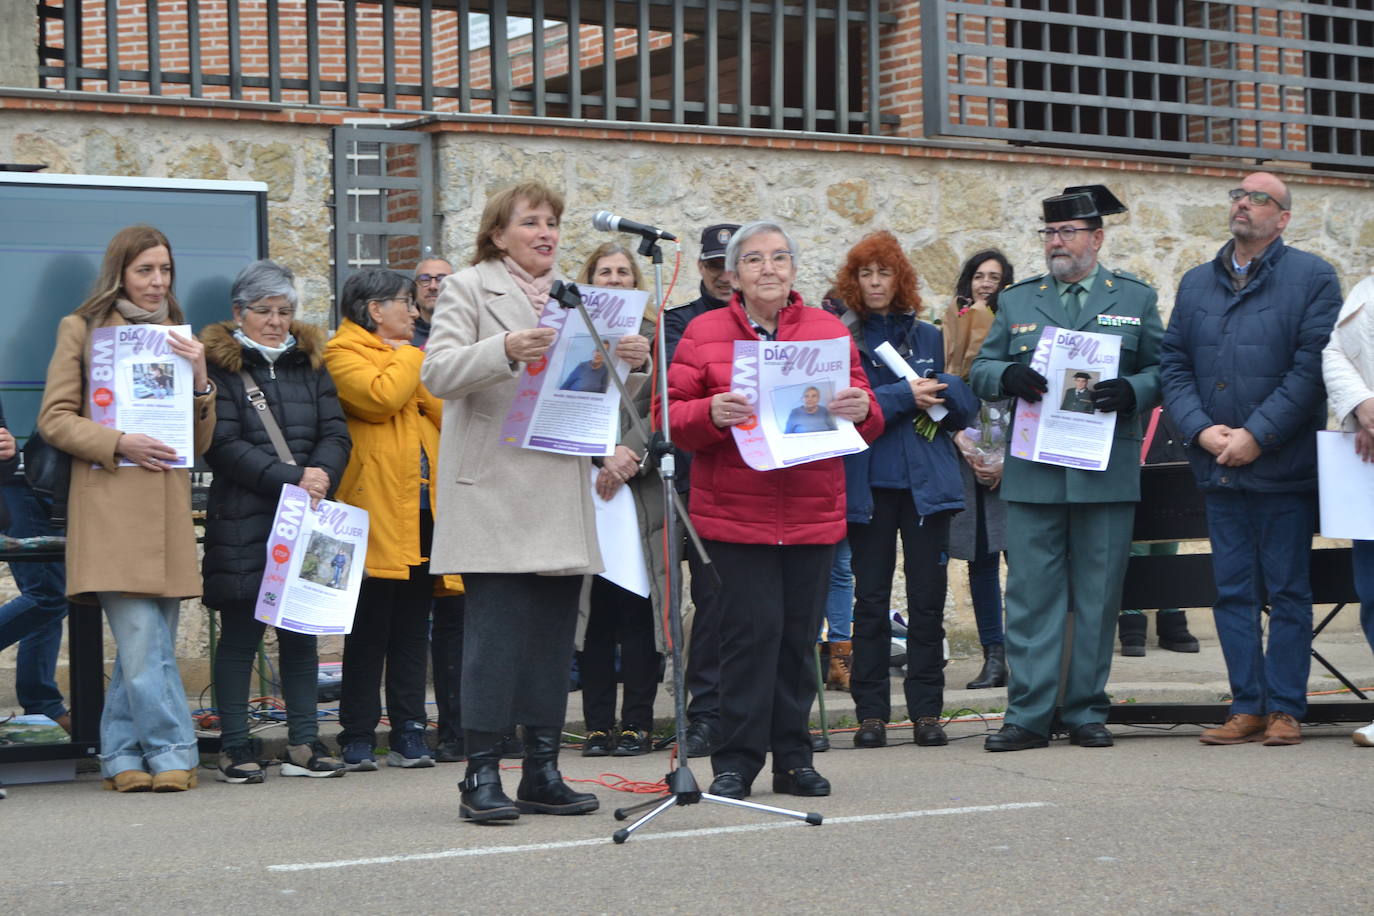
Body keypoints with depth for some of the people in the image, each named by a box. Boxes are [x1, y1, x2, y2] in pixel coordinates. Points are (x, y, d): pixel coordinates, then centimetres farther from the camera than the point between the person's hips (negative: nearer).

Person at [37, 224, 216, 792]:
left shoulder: (178, 337, 21)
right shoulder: (81, 330, 8)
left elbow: (200, 442, 18)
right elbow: (54, 418, 3)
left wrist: (199, 378, 1)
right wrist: (118, 443, -12)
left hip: (168, 509, 4)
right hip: (109, 507, -4)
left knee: (142, 646, 3)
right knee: (141, 642, -12)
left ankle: (123, 757, 11)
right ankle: (172, 753, -6)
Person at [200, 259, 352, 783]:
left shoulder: (310, 364, 15)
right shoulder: (219, 367, -1)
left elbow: (336, 434, 7)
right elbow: (224, 446, -11)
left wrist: (321, 475, -14)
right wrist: (293, 479, -17)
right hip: (242, 522, -5)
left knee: (302, 632, 7)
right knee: (240, 633, -1)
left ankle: (304, 744, 11)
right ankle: (234, 747, 5)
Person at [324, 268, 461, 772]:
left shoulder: (410, 356, 24)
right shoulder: (343, 353, -1)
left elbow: (447, 413, 15)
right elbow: (379, 397, -19)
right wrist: (410, 357, -4)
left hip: (422, 509, 7)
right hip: (376, 509, -7)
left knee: (413, 628, 7)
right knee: (369, 629, -4)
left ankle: (409, 734, 10)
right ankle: (357, 738, 2)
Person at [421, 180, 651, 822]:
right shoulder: (468, 289, 3)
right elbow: (438, 372, -10)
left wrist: (633, 361, -3)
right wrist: (504, 351, -27)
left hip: (562, 496, 6)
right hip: (494, 492, -6)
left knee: (553, 632, 6)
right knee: (496, 631, -9)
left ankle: (542, 773, 12)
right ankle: (481, 776, -5)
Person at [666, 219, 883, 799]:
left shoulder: (829, 331, 11)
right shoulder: (704, 333, 4)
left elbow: (869, 425, 11)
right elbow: (672, 414, -1)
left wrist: (862, 409, -12)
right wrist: (711, 414, -21)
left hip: (814, 515, 3)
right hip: (735, 512, -3)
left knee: (799, 634, 7)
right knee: (753, 629, -8)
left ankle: (792, 757, 17)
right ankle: (736, 762, 2)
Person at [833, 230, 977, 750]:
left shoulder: (928, 337, 13)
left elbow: (965, 408, 12)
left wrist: (942, 393, -9)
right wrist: (905, 397, -16)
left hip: (927, 482, 2)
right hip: (868, 484, -2)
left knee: (927, 599, 1)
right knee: (871, 600, 0)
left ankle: (927, 711, 7)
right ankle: (871, 712, 6)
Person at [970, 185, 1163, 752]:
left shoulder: (1135, 299, 11)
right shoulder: (1017, 302, 14)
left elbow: (1162, 371, 8)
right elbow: (980, 372, 12)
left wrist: (1130, 391, -12)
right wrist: (1008, 376, -10)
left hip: (1107, 473, -1)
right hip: (1032, 473, 1)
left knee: (1097, 599, 3)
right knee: (1031, 594, -2)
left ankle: (1087, 712, 12)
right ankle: (1028, 715, 1)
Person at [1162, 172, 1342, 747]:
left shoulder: (1311, 278, -1)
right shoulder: (1196, 283, 14)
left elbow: (1313, 365, -10)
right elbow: (1174, 365, 10)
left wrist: (1258, 435, -15)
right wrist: (1200, 429, -7)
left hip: (1284, 466, -4)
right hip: (1218, 465, 4)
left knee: (1287, 592, 1)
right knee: (1233, 592, 6)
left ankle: (1285, 710, 6)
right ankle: (1247, 708, 12)